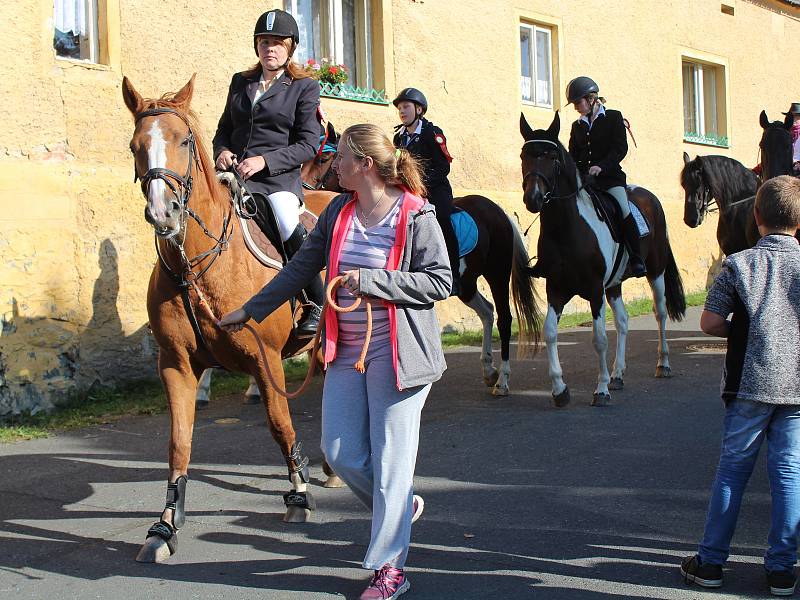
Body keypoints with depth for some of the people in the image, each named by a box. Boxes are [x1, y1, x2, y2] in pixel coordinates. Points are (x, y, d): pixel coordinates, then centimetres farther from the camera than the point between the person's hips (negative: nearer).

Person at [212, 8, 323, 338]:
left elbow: (308, 145, -3)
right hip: (234, 175, 5)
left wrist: (265, 160, -15)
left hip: (278, 178, -5)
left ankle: (317, 306, -12)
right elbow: (224, 128, 24)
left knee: (290, 230, -29)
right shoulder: (240, 82, 17)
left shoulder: (304, 87, 4)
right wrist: (221, 152, 0)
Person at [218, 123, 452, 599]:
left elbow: (440, 281, -13)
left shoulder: (416, 215, -11)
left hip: (396, 354, -6)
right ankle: (400, 507, 35)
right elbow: (300, 268, 14)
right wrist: (251, 310, 16)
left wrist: (372, 281, -20)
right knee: (341, 453, 8)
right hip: (345, 351, 6)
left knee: (390, 458, 0)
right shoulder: (338, 212, 7)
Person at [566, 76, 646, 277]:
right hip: (583, 178, 5)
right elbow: (573, 155, 17)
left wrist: (601, 166, -21)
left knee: (624, 211, -23)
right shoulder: (577, 126, 18)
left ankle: (637, 260, -17)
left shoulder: (613, 117, 5)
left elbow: (621, 148, -6)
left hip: (609, 175, -5)